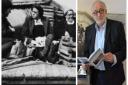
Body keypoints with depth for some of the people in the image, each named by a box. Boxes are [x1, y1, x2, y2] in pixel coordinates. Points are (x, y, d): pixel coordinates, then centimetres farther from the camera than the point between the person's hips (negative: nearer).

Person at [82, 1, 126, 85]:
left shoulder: (117, 26, -7)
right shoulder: (89, 29, 5)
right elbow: (87, 51, 11)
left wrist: (114, 58, -26)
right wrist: (85, 63, -8)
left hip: (113, 75, -3)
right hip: (96, 75, 3)